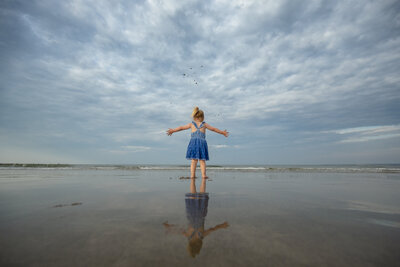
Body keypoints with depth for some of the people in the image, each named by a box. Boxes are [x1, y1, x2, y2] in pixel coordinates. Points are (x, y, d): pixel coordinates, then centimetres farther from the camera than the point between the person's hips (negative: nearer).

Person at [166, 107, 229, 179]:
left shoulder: (191, 124, 11)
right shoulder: (205, 124, 9)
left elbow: (181, 127, 18)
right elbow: (214, 129, 18)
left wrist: (173, 130, 31)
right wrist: (222, 132, 30)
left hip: (193, 142, 1)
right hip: (202, 142, -1)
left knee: (194, 160, 3)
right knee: (202, 161, 3)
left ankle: (192, 174, -3)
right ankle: (203, 174, -3)